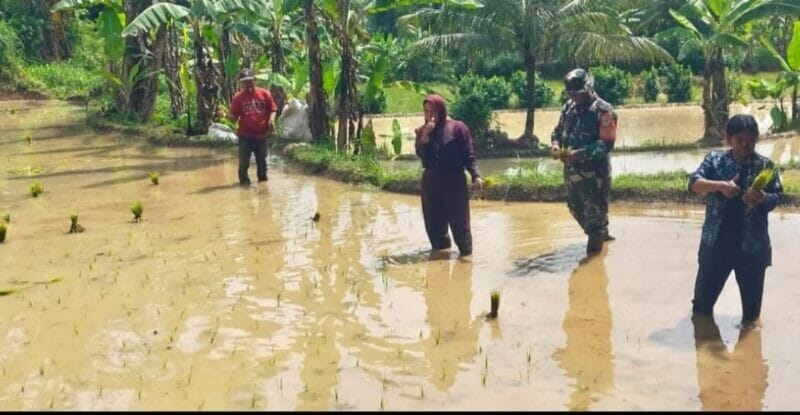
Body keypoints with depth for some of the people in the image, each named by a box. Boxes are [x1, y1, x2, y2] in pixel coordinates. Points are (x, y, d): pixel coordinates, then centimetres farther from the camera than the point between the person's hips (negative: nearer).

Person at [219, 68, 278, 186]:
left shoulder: (265, 93, -2)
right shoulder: (238, 97, -3)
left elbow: (273, 109, 6)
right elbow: (234, 117, -3)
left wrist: (271, 120, -12)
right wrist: (225, 115, -22)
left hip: (261, 135, 1)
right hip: (245, 136, -1)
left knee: (262, 161, 14)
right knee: (244, 162, -3)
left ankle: (263, 180, 31)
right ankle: (245, 182, 9)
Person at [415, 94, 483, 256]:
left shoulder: (457, 127, -5)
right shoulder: (422, 131, 8)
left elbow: (468, 155, -7)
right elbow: (421, 154, -7)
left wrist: (475, 176, -18)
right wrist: (425, 135, -18)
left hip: (454, 181, -4)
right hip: (430, 182, 4)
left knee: (459, 222, -2)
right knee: (433, 223, 9)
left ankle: (466, 253, 8)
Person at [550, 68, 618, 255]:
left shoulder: (603, 111, -14)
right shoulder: (569, 107, 8)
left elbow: (606, 144, -21)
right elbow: (558, 131, 17)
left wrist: (579, 154, -27)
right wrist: (555, 146, -5)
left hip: (594, 174, -8)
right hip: (571, 171, 8)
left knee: (594, 214, -2)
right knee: (576, 208, 23)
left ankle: (594, 251, 9)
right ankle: (601, 235, 45)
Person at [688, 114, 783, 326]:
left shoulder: (765, 166, -1)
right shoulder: (714, 160, -1)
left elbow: (777, 197, -2)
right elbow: (694, 183, -13)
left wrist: (763, 198, -25)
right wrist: (721, 185, -29)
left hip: (752, 244, 0)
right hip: (716, 242, 0)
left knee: (751, 303, 12)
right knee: (702, 299, 12)